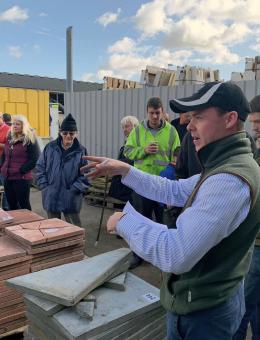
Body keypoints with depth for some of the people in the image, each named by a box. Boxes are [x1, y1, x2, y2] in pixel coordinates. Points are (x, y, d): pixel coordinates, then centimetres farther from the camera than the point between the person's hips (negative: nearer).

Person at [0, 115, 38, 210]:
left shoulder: (29, 140, -9)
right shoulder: (9, 138, 12)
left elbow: (33, 160, -14)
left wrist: (21, 170, -16)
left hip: (22, 178, -7)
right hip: (8, 177, 7)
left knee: (24, 204, 3)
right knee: (11, 204, 16)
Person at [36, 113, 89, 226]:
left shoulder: (81, 151, -6)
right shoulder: (50, 148, 1)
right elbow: (40, 167, 7)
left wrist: (73, 190, -14)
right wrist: (45, 187, -1)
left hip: (71, 199, -3)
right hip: (51, 197, 3)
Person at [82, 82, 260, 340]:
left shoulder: (229, 181, -32)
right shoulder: (227, 166, 4)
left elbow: (175, 255, -37)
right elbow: (174, 191, 11)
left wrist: (124, 220, -22)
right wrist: (124, 170, 4)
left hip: (202, 311, -9)